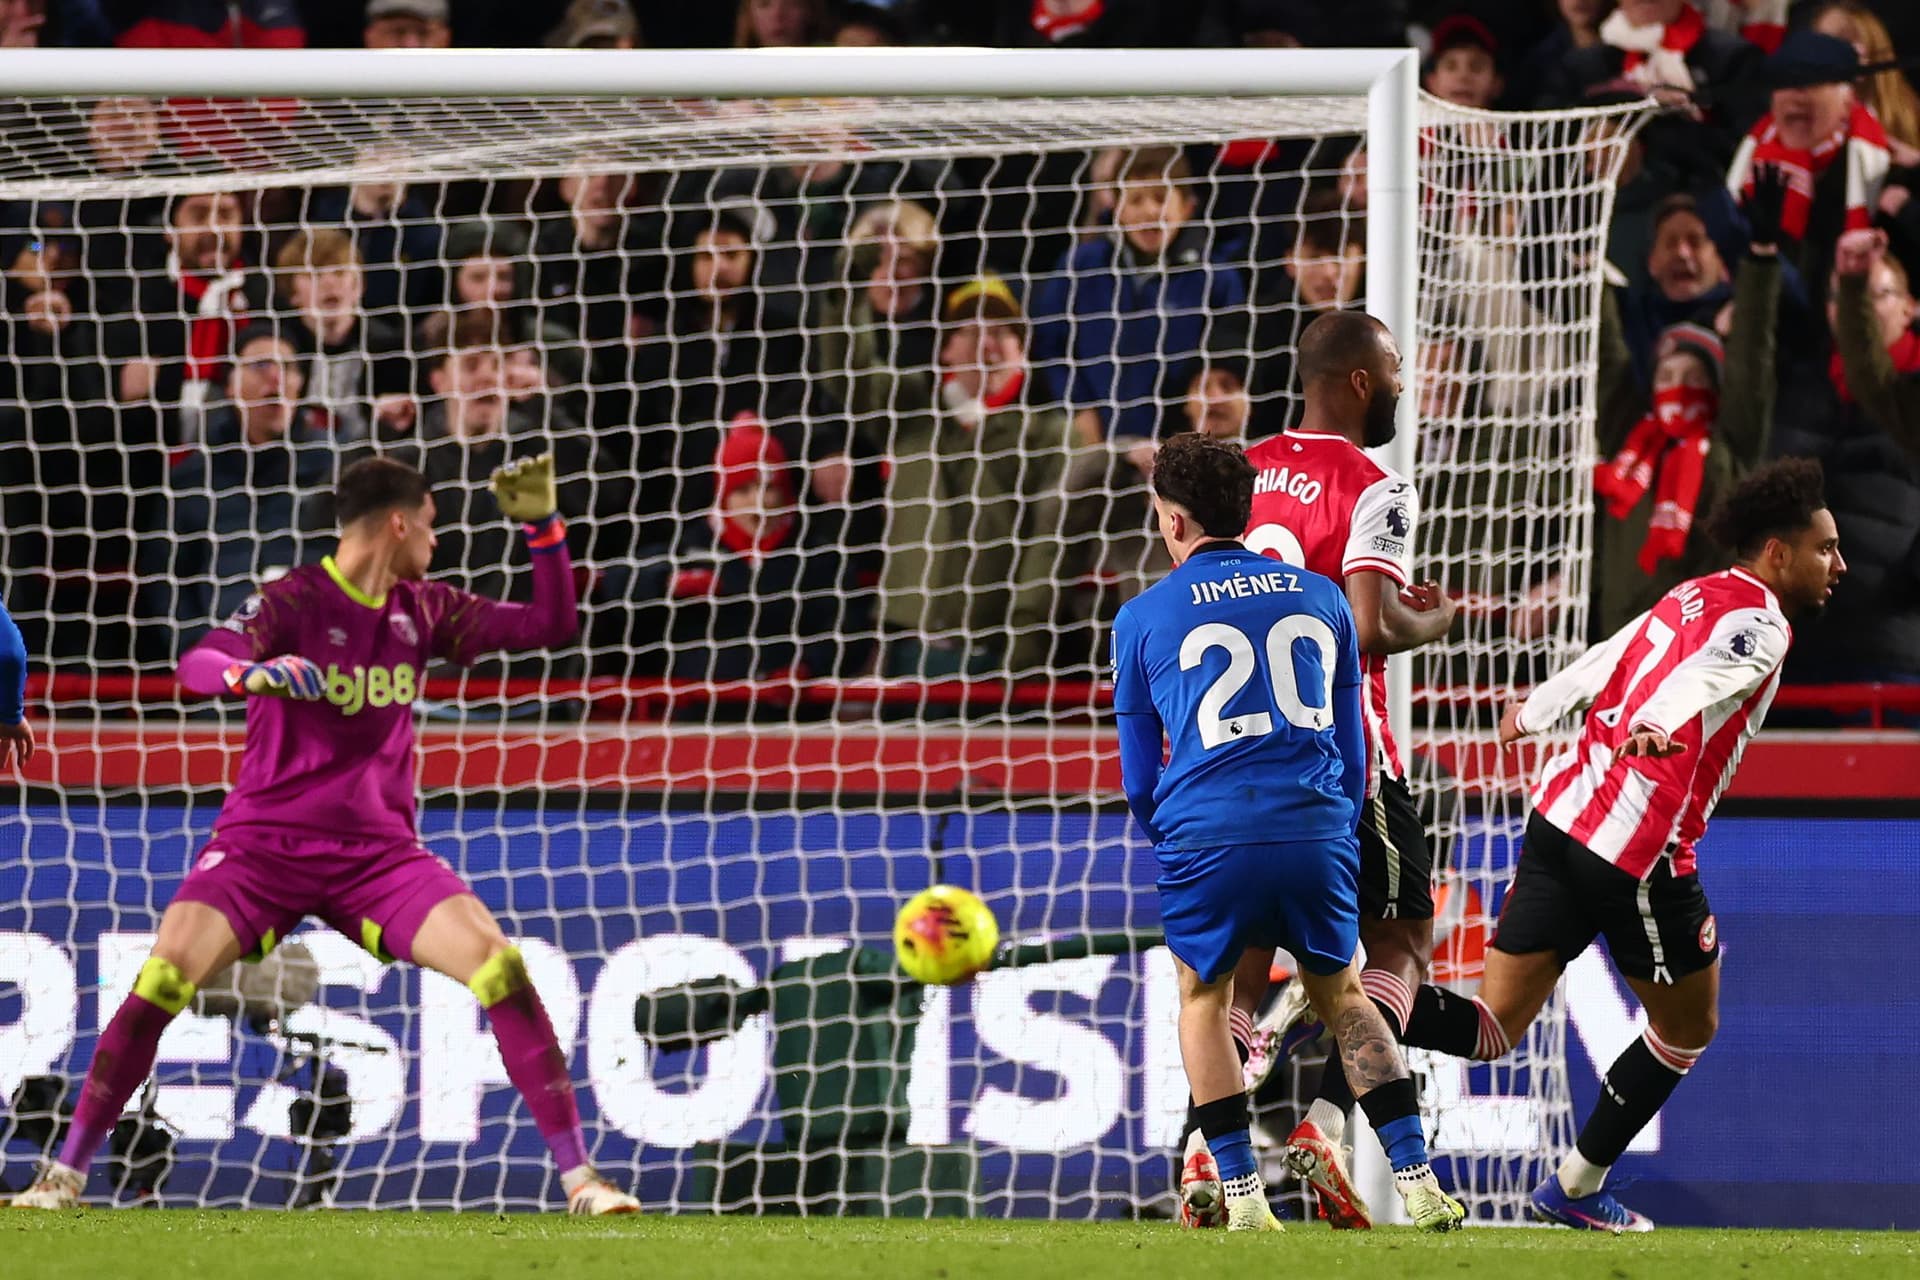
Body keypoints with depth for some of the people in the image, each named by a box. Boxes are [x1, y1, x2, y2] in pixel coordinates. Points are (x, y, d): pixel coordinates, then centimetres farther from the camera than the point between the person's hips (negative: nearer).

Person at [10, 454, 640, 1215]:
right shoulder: (293, 603, -10)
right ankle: (65, 1173, -9)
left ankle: (578, 1178, -8)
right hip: (266, 839, -4)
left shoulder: (422, 611, 8)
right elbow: (195, 665, -26)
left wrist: (543, 526, 3)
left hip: (379, 852, 4)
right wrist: (252, 672, -47)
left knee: (500, 966, -15)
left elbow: (550, 627, 15)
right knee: (164, 977, -22)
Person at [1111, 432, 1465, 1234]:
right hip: (1318, 833, 3)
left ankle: (1242, 1197, 9)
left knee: (1203, 997, 18)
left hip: (1207, 837, -3)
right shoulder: (1321, 597, 16)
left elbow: (1138, 774, 15)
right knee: (1343, 998, 19)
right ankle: (1419, 1185, 8)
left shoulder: (1143, 618, 8)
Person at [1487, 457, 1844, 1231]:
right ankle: (1577, 1188, 23)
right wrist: (1656, 727, -47)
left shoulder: (1690, 599, 17)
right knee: (1688, 1029, 16)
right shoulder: (1761, 624, -7)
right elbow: (1706, 675, -28)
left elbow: (1599, 666, 28)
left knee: (1494, 1025, 2)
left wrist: (1534, 711, 46)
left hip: (1561, 817, 7)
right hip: (1639, 854, -7)